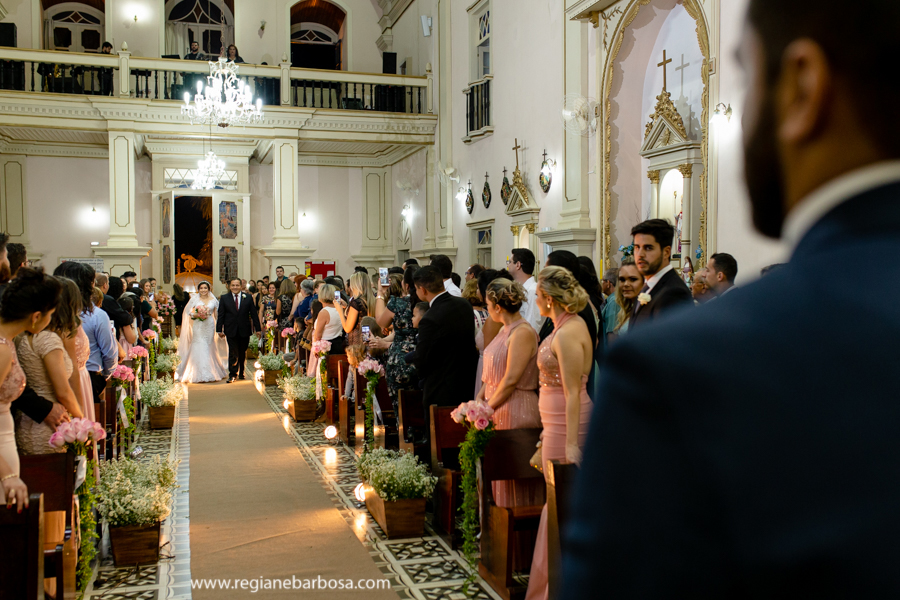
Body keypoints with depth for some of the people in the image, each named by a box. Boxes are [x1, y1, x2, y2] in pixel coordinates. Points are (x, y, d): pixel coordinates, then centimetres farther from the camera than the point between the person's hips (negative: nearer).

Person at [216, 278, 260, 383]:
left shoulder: (248, 298, 3)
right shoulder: (224, 298, 3)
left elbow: (254, 314, 4)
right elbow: (221, 315, 3)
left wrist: (257, 328, 2)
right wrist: (219, 330, -2)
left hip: (244, 330, 1)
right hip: (231, 330, -1)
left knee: (243, 353, 11)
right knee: (233, 353, -5)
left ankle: (241, 372, 27)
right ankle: (232, 374, 1)